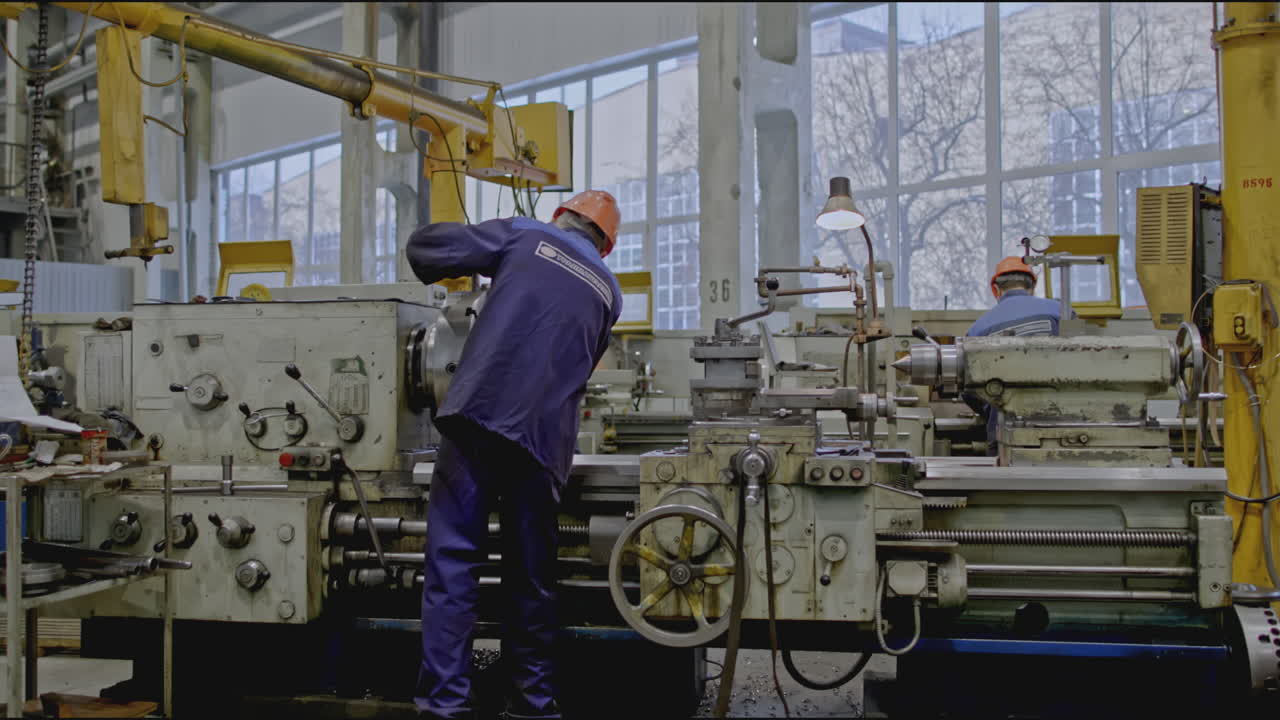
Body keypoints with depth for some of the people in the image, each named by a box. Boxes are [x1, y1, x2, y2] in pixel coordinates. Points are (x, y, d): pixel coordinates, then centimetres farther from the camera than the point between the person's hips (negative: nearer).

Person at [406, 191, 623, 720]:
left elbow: (422, 245, 8)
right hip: (544, 437, 3)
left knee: (453, 561, -3)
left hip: (477, 414, -3)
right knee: (531, 575, 11)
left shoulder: (525, 237, 13)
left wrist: (449, 272, 29)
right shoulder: (608, 291, 23)